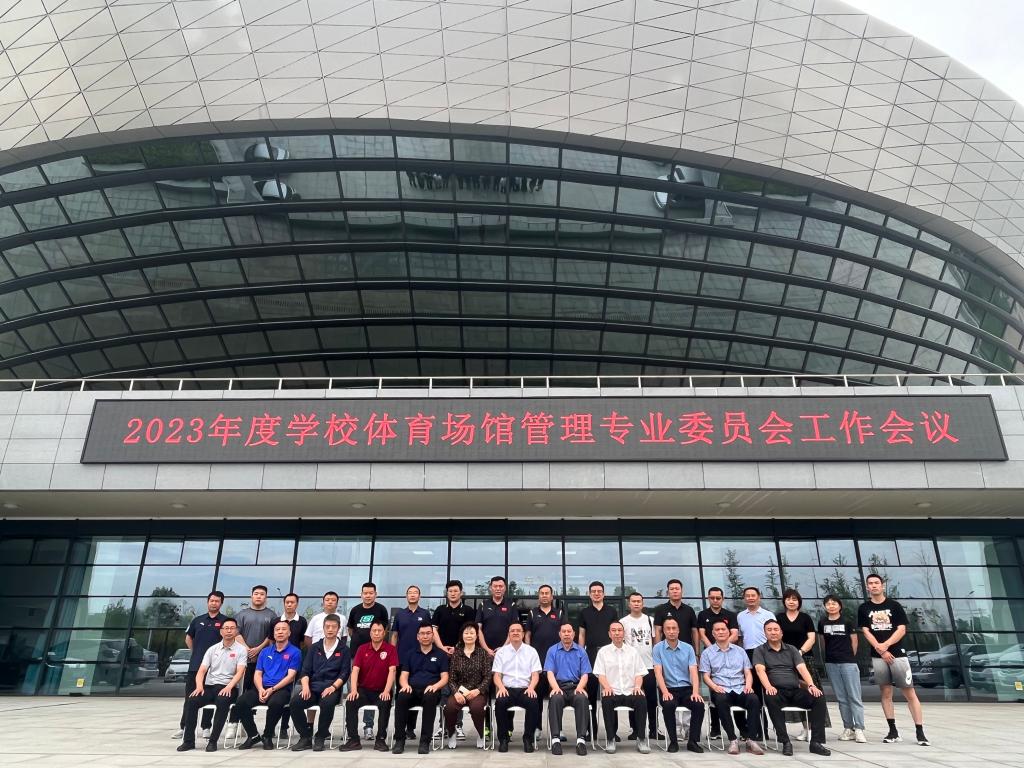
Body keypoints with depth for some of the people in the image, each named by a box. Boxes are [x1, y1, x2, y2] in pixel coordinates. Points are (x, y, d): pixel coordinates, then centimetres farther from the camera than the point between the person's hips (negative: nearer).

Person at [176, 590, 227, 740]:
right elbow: (188, 638, 21)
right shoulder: (198, 620, 10)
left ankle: (206, 728, 12)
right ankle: (183, 727, 15)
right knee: (189, 697, 6)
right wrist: (197, 652, 11)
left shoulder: (225, 621, -1)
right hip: (195, 664, 3)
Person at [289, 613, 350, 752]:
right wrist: (305, 686, -9)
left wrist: (333, 686, -15)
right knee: (294, 702, -26)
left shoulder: (343, 650, 10)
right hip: (313, 686, 3)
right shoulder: (315, 647, 17)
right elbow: (305, 670, 11)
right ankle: (306, 737, -8)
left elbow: (344, 673, 2)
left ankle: (320, 737, -13)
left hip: (331, 688, -3)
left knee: (327, 703, -36)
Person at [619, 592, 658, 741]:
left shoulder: (650, 620, 7)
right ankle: (634, 730, 12)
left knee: (652, 700, 4)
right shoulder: (623, 622, 1)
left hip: (649, 666, 2)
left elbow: (655, 641, 10)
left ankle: (653, 730, 13)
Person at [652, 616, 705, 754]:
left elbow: (693, 672, -4)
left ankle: (692, 741, -9)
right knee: (668, 705, -33)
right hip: (668, 689, -2)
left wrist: (695, 692, -20)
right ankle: (673, 741, -14)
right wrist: (665, 692, -23)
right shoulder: (658, 648, 0)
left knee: (699, 705, -27)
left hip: (686, 688, 2)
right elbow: (658, 672, -8)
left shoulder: (688, 648, 5)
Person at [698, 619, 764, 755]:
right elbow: (706, 676, 5)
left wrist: (748, 685, -7)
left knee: (754, 699, -30)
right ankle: (733, 740, -28)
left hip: (740, 689, 2)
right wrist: (715, 687, -15)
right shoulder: (707, 653, 11)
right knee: (721, 700, -37)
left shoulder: (740, 651, 19)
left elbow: (748, 673, 15)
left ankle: (751, 740, -24)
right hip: (721, 690, -2)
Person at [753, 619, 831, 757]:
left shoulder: (791, 649, 18)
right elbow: (760, 670, -6)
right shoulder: (760, 650, 10)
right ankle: (785, 742, -28)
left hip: (795, 691, 3)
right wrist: (768, 686, -26)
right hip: (776, 691, -3)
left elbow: (802, 668, 4)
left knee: (819, 697, -23)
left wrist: (811, 685, -15)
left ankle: (816, 742, -19)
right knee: (771, 699, -37)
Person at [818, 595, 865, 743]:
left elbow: (854, 640, 5)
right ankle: (848, 729, 13)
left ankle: (859, 729, -2)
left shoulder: (847, 621, -2)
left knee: (854, 696, -4)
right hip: (831, 664, 3)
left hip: (848, 662, -3)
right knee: (841, 698, 7)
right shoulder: (822, 623, 4)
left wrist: (850, 656, 9)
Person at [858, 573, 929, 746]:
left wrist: (885, 645, -14)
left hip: (898, 654, -2)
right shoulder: (864, 608, 5)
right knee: (885, 693, 6)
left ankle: (920, 732, 3)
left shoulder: (894, 605, 1)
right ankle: (893, 731, 13)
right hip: (878, 657, 2)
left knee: (910, 693, -2)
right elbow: (866, 632, 1)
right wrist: (880, 650, -10)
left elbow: (902, 629, -4)